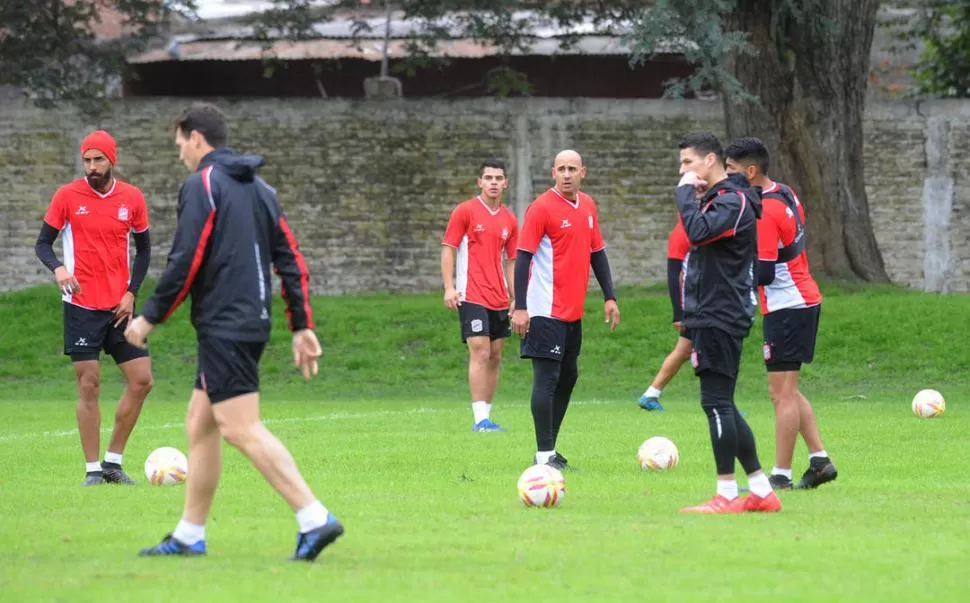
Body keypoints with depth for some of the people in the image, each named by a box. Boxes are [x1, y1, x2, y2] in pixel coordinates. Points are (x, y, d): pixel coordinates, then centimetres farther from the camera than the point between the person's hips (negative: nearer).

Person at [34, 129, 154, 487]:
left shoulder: (132, 198, 3)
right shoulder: (68, 197, -4)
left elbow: (143, 249, 13)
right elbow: (43, 244, -1)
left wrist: (131, 292, 1)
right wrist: (58, 268, -23)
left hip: (119, 306, 3)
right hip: (81, 306, -3)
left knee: (141, 380, -2)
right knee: (89, 386, -3)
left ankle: (113, 461, 11)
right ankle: (93, 469, 4)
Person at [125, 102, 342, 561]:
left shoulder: (201, 185, -8)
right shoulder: (260, 189, 16)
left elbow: (185, 261, -14)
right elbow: (292, 261, 14)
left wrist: (150, 318, -4)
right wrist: (302, 327, 16)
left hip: (222, 327, -9)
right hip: (252, 324, 9)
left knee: (243, 429, -13)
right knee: (199, 424, 16)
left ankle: (314, 518, -23)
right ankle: (189, 536, 20)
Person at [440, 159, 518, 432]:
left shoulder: (509, 220, 11)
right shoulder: (465, 211, -3)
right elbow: (448, 249, -4)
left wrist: (516, 298, 11)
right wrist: (449, 288, -13)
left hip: (499, 299, 6)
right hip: (472, 295, -6)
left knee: (495, 356, 7)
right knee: (480, 353, -13)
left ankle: (486, 414, 13)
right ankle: (480, 418, -15)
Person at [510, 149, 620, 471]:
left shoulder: (588, 206, 11)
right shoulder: (542, 208, -11)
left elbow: (597, 252, 19)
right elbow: (523, 257, -13)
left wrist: (610, 297, 14)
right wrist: (520, 308, -18)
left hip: (574, 312, 8)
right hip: (546, 311, -8)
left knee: (567, 377, 13)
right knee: (546, 379, -9)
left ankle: (549, 450, 22)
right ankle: (544, 456, -7)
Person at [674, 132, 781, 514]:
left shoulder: (732, 202, -14)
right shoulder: (713, 199, 18)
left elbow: (697, 231, -29)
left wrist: (686, 192, -18)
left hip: (720, 319, -10)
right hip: (708, 316, 10)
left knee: (716, 403, -9)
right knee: (721, 406, 12)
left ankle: (727, 496, -7)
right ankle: (761, 491, 14)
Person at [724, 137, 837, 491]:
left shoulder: (764, 212, -20)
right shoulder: (786, 195, 9)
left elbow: (763, 273, -22)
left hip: (786, 308, -10)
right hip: (804, 299, 10)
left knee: (783, 394, -5)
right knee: (786, 391, 17)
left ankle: (780, 476, -3)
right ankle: (819, 459, 16)